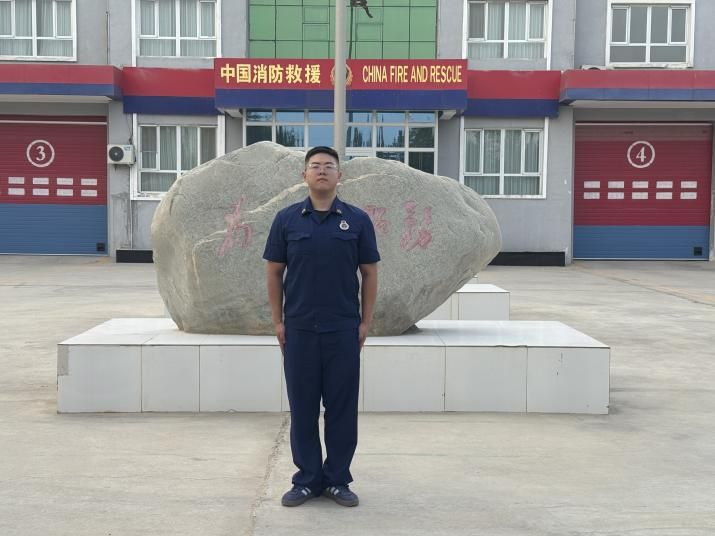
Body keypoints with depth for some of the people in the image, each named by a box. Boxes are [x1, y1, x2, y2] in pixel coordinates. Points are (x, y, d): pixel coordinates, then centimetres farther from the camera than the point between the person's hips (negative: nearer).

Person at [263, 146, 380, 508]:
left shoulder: (357, 220, 1)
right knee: (303, 407, 7)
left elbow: (369, 273, 4)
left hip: (344, 329, 0)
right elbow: (274, 272, 5)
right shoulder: (287, 219, 3)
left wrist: (366, 322, -1)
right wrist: (278, 321, 0)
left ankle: (337, 480, 18)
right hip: (299, 329, 1)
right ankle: (306, 479, 19)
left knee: (342, 407, 5)